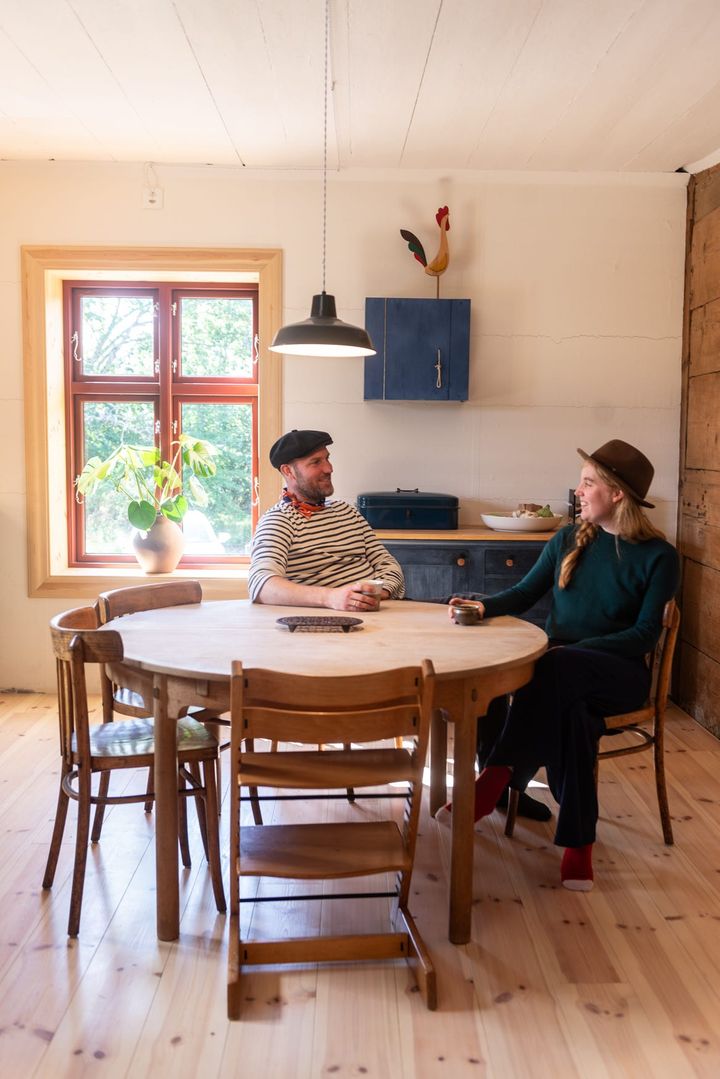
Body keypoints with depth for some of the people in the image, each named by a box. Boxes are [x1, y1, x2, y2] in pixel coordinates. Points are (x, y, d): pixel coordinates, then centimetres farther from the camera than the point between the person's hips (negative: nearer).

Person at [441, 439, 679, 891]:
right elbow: (525, 593, 14)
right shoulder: (570, 539, 10)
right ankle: (578, 843, -28)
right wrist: (484, 607, -7)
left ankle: (496, 778, -34)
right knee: (566, 709, -34)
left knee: (555, 672, -38)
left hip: (619, 673, -3)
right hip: (562, 671, 4)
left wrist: (576, 649, -21)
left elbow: (645, 634, -9)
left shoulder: (658, 556, -4)